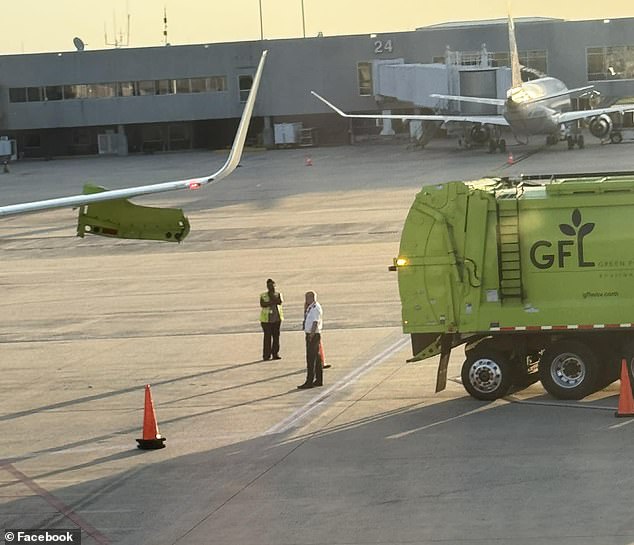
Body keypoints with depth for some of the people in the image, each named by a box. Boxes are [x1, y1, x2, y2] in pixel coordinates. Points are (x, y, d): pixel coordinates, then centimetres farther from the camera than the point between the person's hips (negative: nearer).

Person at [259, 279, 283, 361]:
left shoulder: (278, 294, 10)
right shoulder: (263, 295, 3)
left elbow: (280, 302, -10)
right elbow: (262, 304, -14)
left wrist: (272, 294, -12)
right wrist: (272, 303, -18)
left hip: (277, 319, 3)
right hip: (266, 319, -3)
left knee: (276, 336, 2)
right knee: (267, 337, -6)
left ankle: (275, 354, 9)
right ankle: (266, 355, -4)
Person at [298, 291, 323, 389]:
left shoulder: (316, 308, -16)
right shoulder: (310, 308, 14)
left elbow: (315, 323, -22)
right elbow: (306, 317, 27)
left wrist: (311, 335, -25)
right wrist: (305, 308, 15)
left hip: (313, 335, -10)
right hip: (310, 335, 10)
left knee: (311, 359, -10)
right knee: (316, 358, 15)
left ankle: (309, 382, -11)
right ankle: (319, 380, 22)